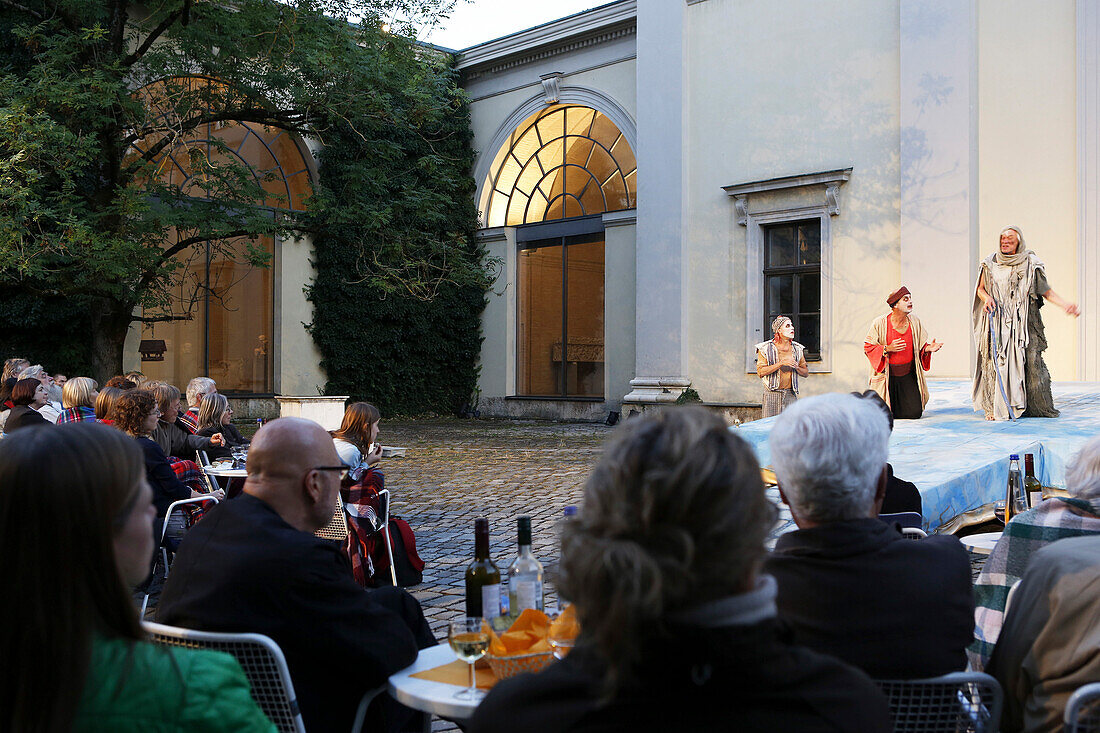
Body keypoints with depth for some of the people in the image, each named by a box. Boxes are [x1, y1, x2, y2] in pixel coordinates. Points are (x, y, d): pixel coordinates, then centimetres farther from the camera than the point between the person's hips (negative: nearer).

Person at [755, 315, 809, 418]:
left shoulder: (797, 349, 10)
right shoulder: (765, 348, -3)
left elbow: (805, 372, 16)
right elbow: (760, 372, -12)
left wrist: (796, 367, -6)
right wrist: (781, 364, -18)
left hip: (790, 394, 3)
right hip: (772, 394, -3)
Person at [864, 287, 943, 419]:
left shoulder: (915, 321, -1)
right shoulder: (879, 323, -12)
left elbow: (921, 346, 8)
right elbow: (868, 347, -8)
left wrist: (928, 348, -15)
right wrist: (888, 349, -22)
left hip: (908, 375, 3)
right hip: (887, 376, -3)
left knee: (914, 413, -8)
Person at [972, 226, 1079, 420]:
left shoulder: (1030, 263, 6)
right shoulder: (990, 264, 9)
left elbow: (1045, 290, 5)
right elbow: (980, 288, 15)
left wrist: (1064, 304, -9)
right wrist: (987, 298, -7)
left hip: (1023, 322, -1)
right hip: (997, 322, 1)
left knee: (1029, 361, -7)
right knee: (996, 362, -7)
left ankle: (1035, 407, 0)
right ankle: (997, 407, -4)